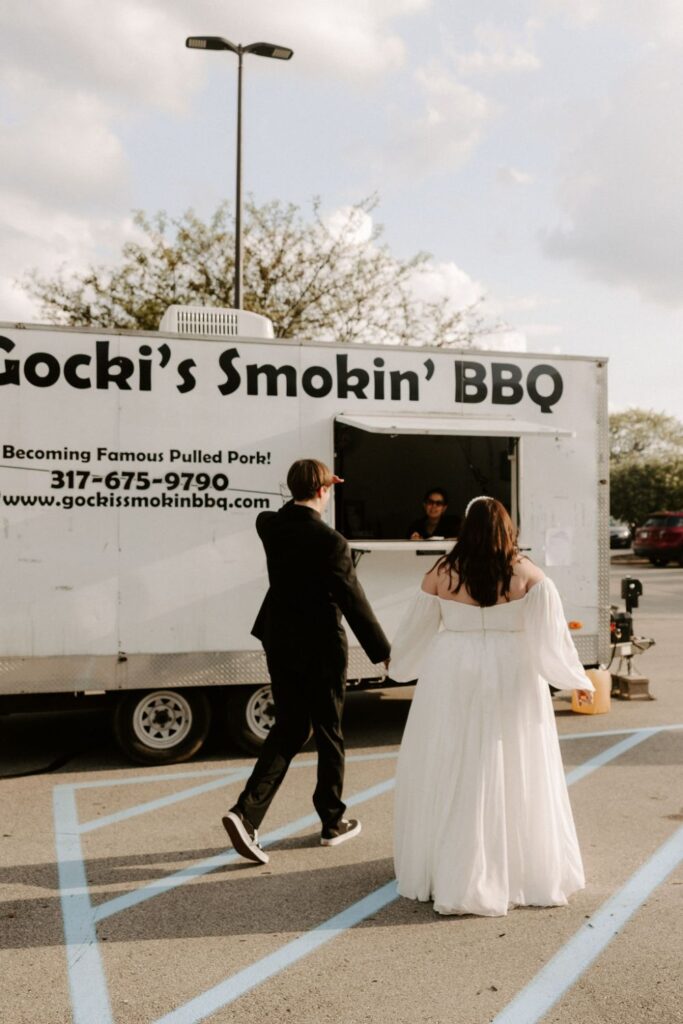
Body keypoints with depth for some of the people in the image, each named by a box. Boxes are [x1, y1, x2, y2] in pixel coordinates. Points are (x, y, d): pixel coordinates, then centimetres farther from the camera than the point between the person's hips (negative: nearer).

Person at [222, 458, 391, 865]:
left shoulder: (269, 526, -3)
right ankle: (333, 822, 26)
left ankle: (247, 812, 0)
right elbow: (354, 602, -15)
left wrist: (302, 499, 25)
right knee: (329, 733, 11)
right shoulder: (330, 542, -20)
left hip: (280, 643, 6)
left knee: (288, 728, 16)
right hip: (320, 647, -5)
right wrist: (383, 651, -7)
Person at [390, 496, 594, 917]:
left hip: (454, 681, 0)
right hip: (513, 681, 1)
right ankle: (530, 871, 23)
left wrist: (397, 666, 23)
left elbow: (416, 629, 6)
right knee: (516, 775, 11)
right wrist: (577, 679, 6)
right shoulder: (527, 573, -3)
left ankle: (454, 876, 14)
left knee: (453, 775, 8)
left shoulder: (442, 573, -3)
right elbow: (551, 632, -5)